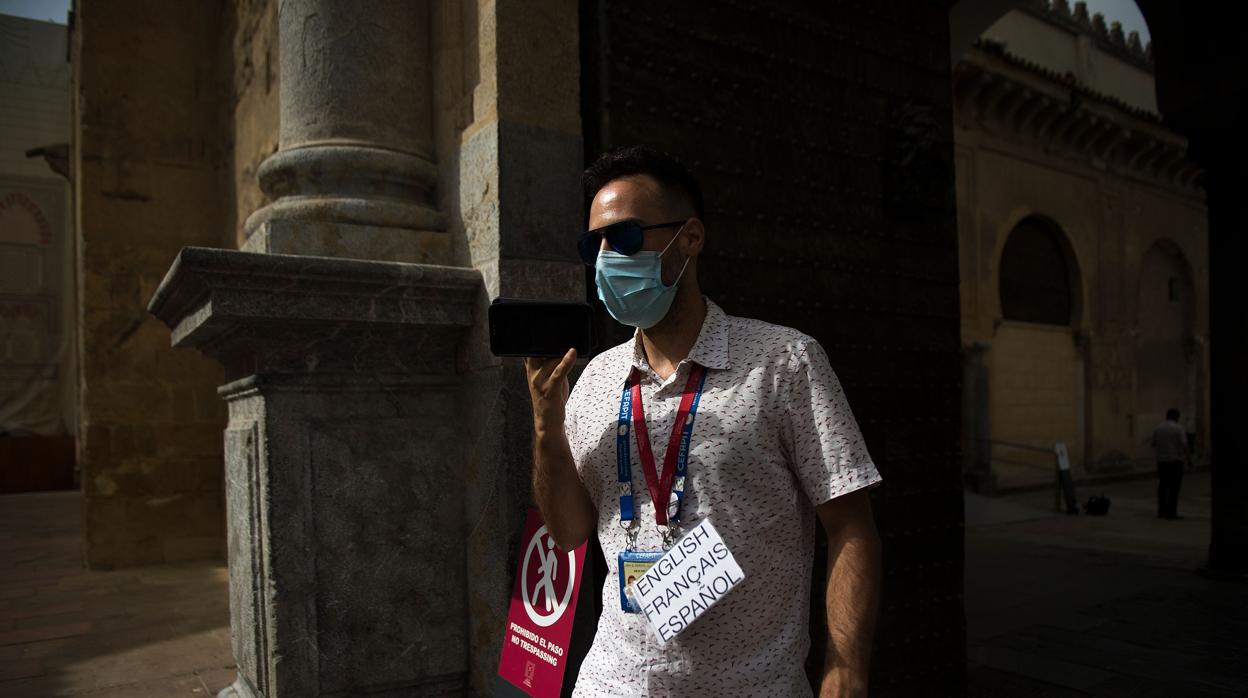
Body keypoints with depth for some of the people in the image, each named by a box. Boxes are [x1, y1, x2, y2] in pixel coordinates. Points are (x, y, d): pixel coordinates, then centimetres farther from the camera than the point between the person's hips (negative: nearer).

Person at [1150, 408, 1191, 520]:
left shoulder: (1157, 428, 4)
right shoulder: (1178, 428, -10)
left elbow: (1154, 444, 11)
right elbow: (1185, 445, -15)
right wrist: (1189, 460, -7)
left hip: (1161, 461, 5)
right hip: (1175, 460, -4)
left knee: (1163, 486, 11)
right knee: (1174, 486, -2)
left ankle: (1161, 511, 11)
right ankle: (1171, 512, -4)